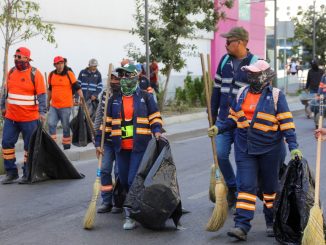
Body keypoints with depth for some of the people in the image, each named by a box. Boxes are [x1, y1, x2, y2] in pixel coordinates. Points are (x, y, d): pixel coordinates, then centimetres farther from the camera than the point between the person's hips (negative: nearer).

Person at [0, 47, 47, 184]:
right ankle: (11, 173, 14)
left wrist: (42, 112, -20)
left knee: (29, 146, 4)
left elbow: (41, 95, -12)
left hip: (29, 118, -5)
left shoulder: (35, 74, -9)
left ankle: (27, 174, 15)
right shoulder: (11, 72, 7)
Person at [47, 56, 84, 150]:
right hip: (53, 106, 4)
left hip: (66, 106, -4)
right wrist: (48, 102, 24)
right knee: (51, 124, -4)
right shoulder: (51, 75, 7)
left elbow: (77, 87, -5)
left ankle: (66, 144, 17)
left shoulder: (69, 74, -6)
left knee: (65, 126, 5)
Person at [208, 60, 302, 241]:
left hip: (269, 149, -3)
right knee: (246, 185, -4)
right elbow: (234, 118, 16)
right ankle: (242, 226, -7)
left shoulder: (276, 96, -6)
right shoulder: (243, 93, 7)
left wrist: (293, 147, -15)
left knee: (270, 187, 11)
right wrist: (219, 129, 2)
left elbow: (287, 123, -9)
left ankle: (272, 224, 27)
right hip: (245, 149, 3)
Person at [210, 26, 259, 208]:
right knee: (220, 155, 1)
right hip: (223, 119, 5)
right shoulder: (225, 60, 8)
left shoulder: (255, 63, -8)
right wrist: (213, 113, 14)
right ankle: (232, 187, 23)